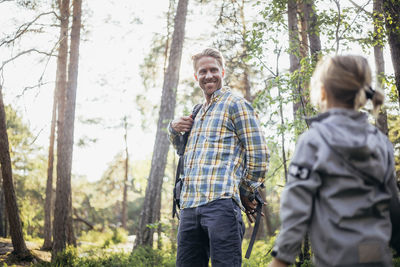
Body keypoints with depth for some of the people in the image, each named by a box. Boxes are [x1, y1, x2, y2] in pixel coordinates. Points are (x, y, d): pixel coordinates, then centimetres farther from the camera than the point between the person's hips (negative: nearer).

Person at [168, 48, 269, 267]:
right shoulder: (197, 113, 25)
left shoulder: (235, 104, 3)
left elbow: (258, 157, -1)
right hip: (189, 207, 7)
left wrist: (245, 193, 4)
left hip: (221, 202, -7)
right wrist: (174, 129, 17)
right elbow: (181, 149, 38)